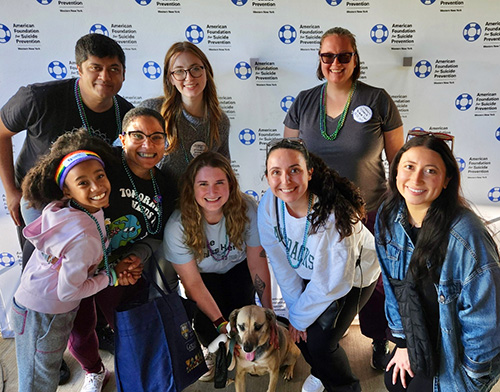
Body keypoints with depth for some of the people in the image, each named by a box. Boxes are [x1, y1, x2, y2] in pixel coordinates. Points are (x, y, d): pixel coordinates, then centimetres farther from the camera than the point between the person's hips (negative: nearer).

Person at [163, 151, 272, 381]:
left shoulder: (246, 209, -31)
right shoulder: (178, 226, -33)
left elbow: (258, 262, -19)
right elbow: (193, 283, -23)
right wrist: (221, 324, -23)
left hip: (238, 266, 1)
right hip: (204, 274, -1)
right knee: (206, 326, -17)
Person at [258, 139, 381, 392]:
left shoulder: (335, 215, -39)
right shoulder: (268, 205, -23)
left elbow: (333, 283, -28)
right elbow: (281, 263, -11)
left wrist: (300, 316, -15)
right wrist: (295, 310, -7)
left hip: (353, 276, -5)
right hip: (310, 273, 5)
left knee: (320, 342, -9)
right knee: (299, 331, 6)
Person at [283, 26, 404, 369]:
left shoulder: (378, 100, -7)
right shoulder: (303, 103, 0)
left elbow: (397, 159, -2)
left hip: (369, 213, -2)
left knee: (374, 283, 13)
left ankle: (380, 341, 41)